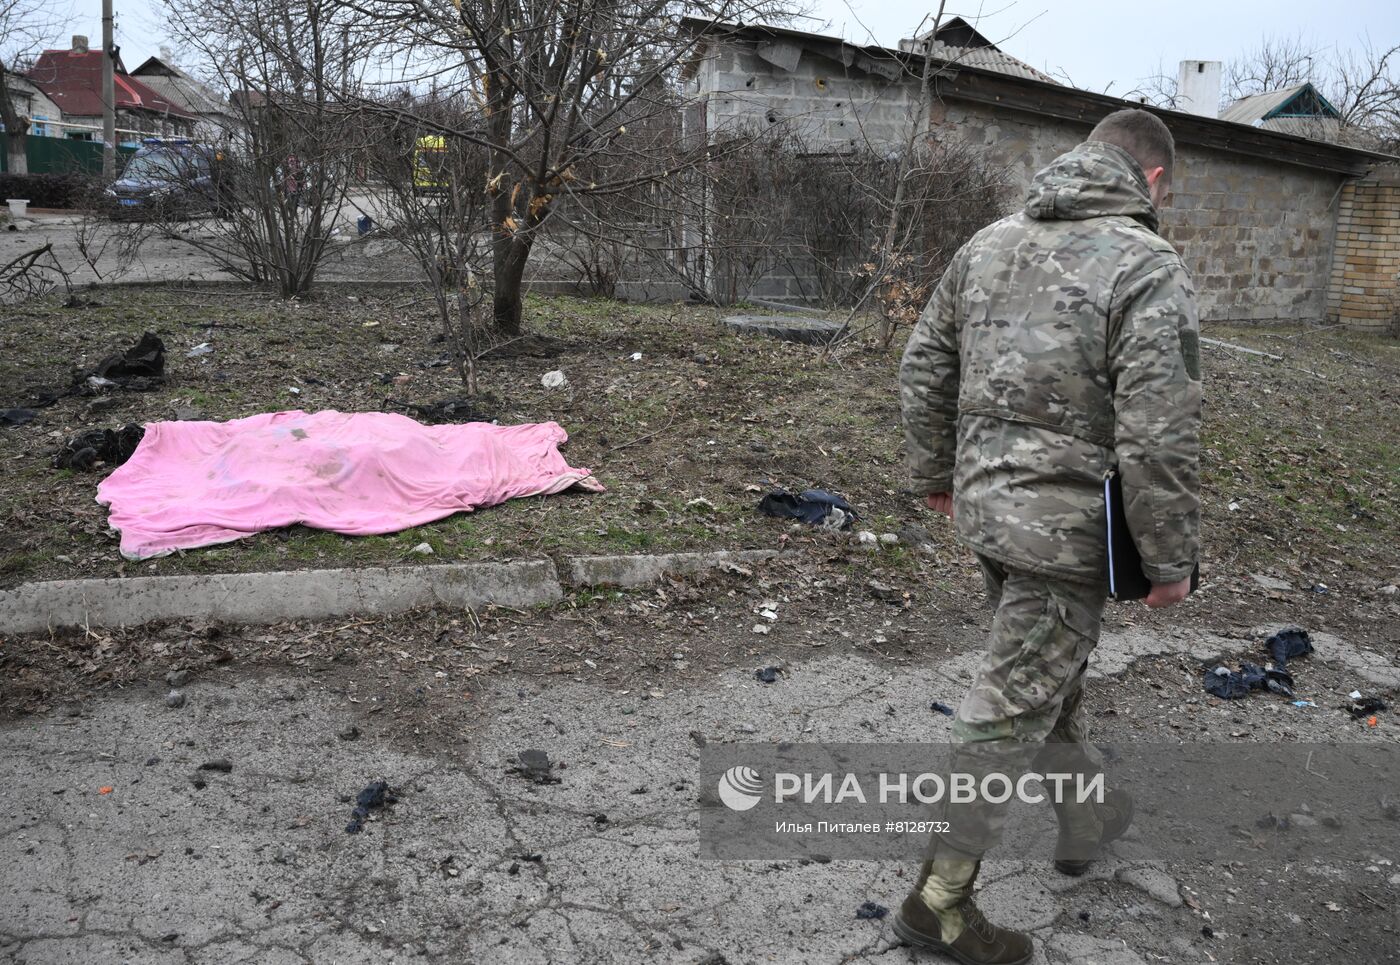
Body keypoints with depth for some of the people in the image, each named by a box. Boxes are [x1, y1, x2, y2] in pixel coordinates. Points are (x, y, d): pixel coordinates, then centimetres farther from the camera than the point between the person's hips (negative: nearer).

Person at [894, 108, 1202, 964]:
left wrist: (935, 471, 22)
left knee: (1054, 669, 26)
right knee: (1012, 712, 4)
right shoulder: (1148, 266, -16)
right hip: (1067, 524, -7)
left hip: (986, 504, 8)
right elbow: (1159, 438, -20)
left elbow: (924, 366, 12)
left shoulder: (991, 242, 6)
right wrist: (1171, 560, -10)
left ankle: (1088, 819, 47)